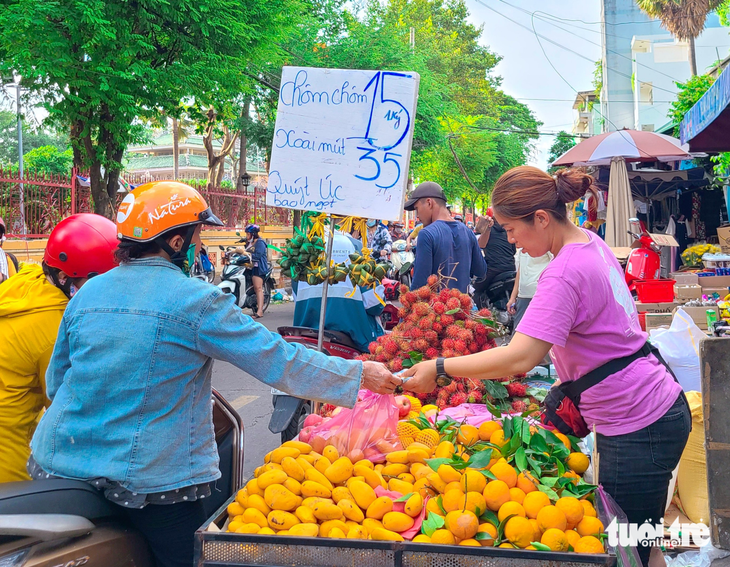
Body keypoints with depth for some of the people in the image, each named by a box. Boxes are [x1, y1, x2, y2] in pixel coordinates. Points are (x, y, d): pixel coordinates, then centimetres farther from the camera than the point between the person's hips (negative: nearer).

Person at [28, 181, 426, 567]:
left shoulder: (88, 292, 3)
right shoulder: (196, 300, -14)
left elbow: (55, 381, 12)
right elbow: (279, 361, -13)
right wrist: (360, 374, -3)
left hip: (59, 465, 6)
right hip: (149, 478, -5)